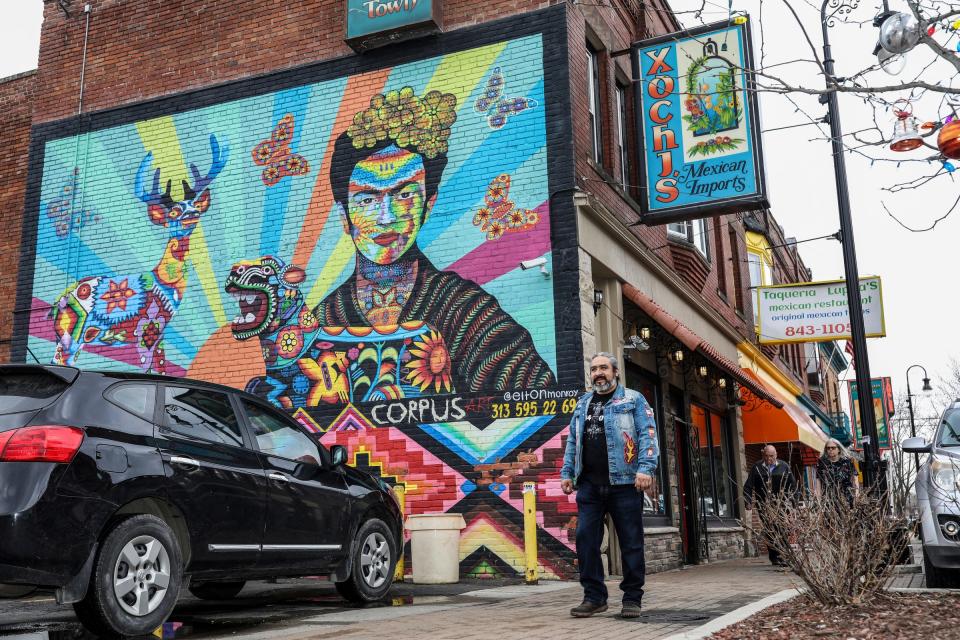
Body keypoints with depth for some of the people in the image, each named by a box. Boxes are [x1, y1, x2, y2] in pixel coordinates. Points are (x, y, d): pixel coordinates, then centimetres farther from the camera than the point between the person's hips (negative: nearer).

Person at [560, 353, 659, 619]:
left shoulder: (633, 399, 4)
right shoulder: (583, 404, 19)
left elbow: (648, 434, -6)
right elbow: (572, 442, 21)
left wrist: (646, 468, -18)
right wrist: (567, 473, 12)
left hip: (624, 482, -4)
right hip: (589, 485, 4)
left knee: (631, 542, 1)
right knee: (586, 538, 0)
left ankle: (632, 598, 12)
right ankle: (594, 596, 10)